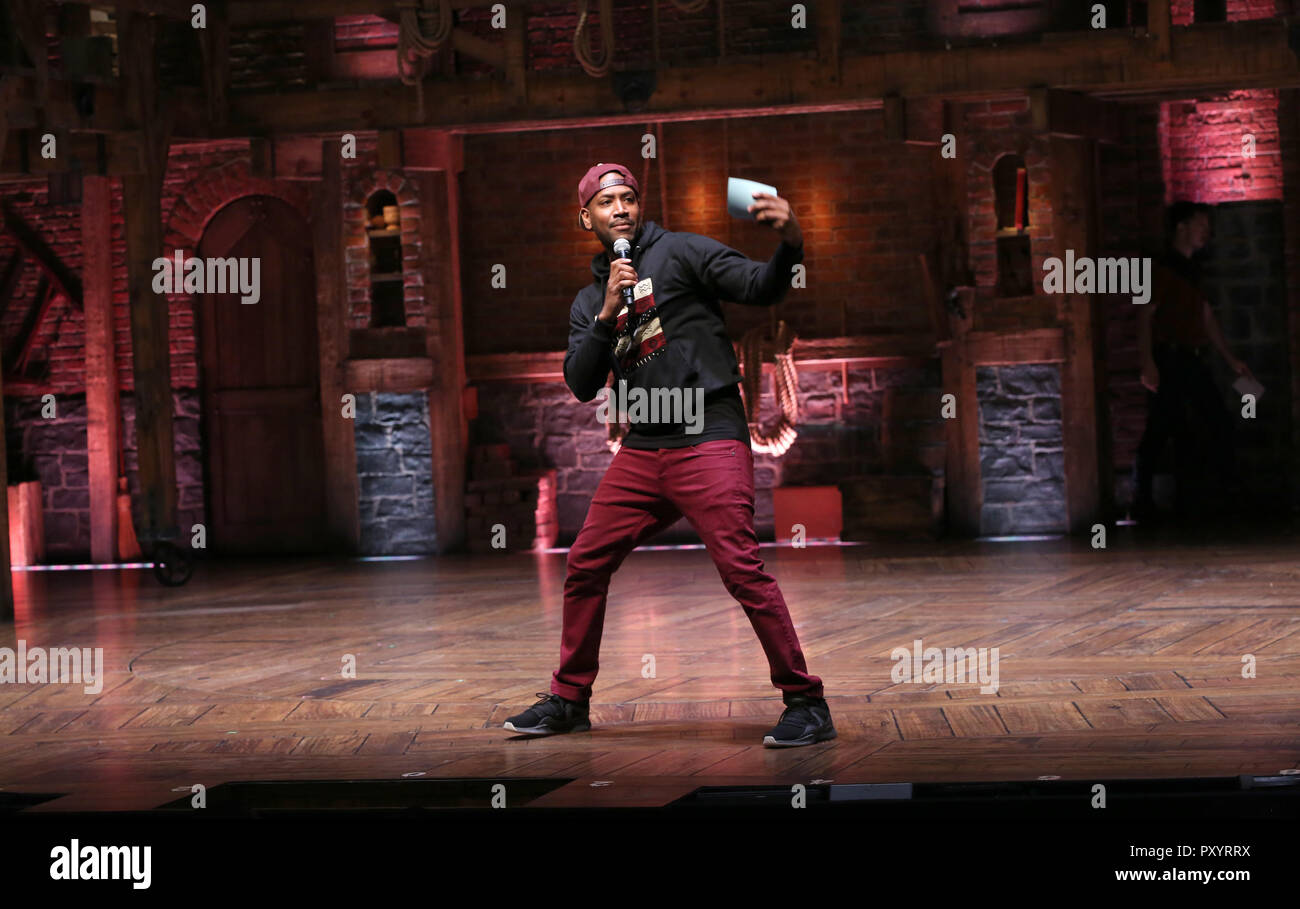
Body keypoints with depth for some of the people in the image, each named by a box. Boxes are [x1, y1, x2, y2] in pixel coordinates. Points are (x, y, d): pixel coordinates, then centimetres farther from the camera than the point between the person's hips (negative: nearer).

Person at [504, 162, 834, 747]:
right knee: (585, 564, 8)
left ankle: (806, 704, -10)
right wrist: (608, 314, -8)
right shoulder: (589, 301, 17)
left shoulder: (680, 253, 2)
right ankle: (568, 700, 23)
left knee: (742, 570, -16)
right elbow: (582, 384, 5)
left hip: (709, 441, -6)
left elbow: (760, 289, -11)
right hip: (641, 452, 6)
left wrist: (789, 244, -32)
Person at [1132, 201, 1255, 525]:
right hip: (1169, 361, -9)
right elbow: (1145, 316, -14)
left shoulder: (1192, 268, 18)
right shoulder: (1163, 269, -8)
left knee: (1219, 423, 7)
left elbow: (1206, 316, 22)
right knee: (1160, 430, -7)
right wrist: (1148, 363, -23)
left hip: (1193, 362, 9)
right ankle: (1142, 502, -2)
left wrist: (1231, 359, 21)